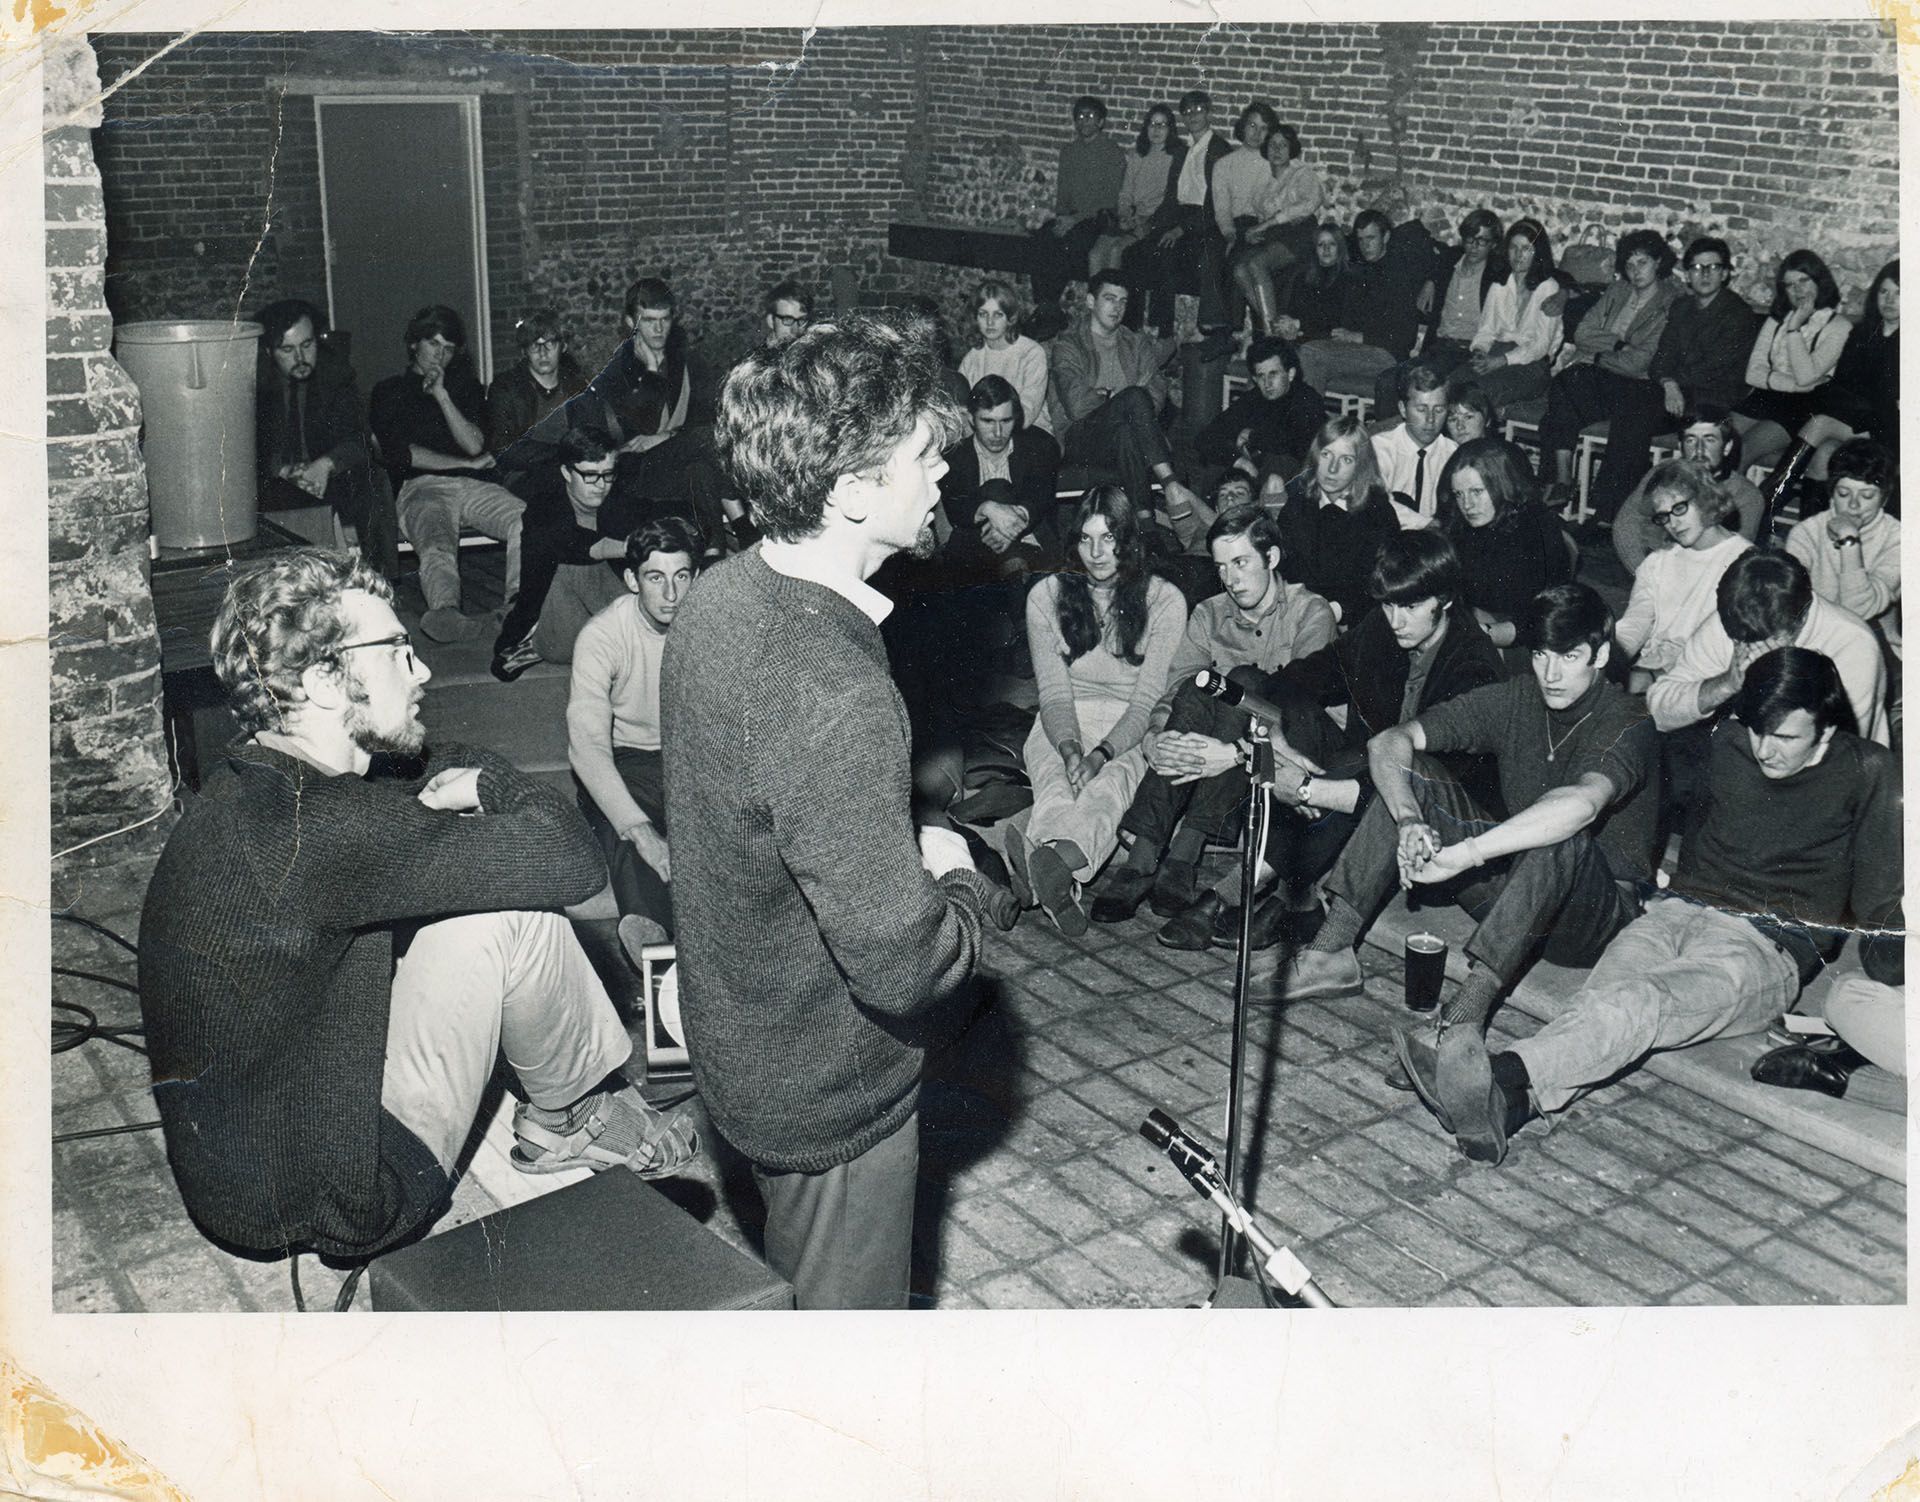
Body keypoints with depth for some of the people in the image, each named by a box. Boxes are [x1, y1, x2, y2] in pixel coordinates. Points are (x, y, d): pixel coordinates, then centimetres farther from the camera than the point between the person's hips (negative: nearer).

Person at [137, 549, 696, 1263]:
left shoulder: (255, 789, 3)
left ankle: (556, 1115, 20)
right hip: (314, 1199, -9)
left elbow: (457, 761, 18)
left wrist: (459, 788, -6)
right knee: (513, 913, -14)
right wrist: (480, 789, -5)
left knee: (501, 884, 11)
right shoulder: (314, 827, -27)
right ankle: (567, 1120, 12)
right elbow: (570, 860, -26)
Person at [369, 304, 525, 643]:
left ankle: (519, 606, -55)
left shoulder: (465, 385, 29)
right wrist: (469, 464, 5)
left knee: (527, 524, -32)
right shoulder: (389, 392, 22)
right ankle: (445, 611, -67)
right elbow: (402, 453, 5)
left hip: (474, 486, 2)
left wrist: (442, 395, 4)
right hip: (420, 488, -2)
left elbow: (475, 444, 13)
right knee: (437, 543, -38)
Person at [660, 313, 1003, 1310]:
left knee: (790, 1291, 30)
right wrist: (958, 876, -13)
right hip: (831, 1090, -9)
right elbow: (902, 965, -33)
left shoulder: (721, 597, -6)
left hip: (741, 1038, 9)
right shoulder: (834, 699, -35)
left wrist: (907, 855, 4)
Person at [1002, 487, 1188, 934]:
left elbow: (1148, 698, -5)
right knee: (1058, 784, -37)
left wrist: (1101, 753, -23)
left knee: (1109, 783, -39)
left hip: (1130, 730, -2)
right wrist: (1070, 749, -22)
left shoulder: (1164, 600, 2)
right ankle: (1058, 878, -68)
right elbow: (1054, 692, 0)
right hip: (1062, 725, 2)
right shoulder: (1047, 595, 7)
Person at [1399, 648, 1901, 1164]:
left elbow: (1877, 906, 3)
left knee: (1637, 1003, -37)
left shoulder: (1868, 773, 3)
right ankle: (1509, 1104, -59)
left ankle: (1506, 1075, -62)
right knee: (1606, 996, -32)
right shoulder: (1727, 744, 12)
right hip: (1679, 910, 4)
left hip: (1769, 947, -4)